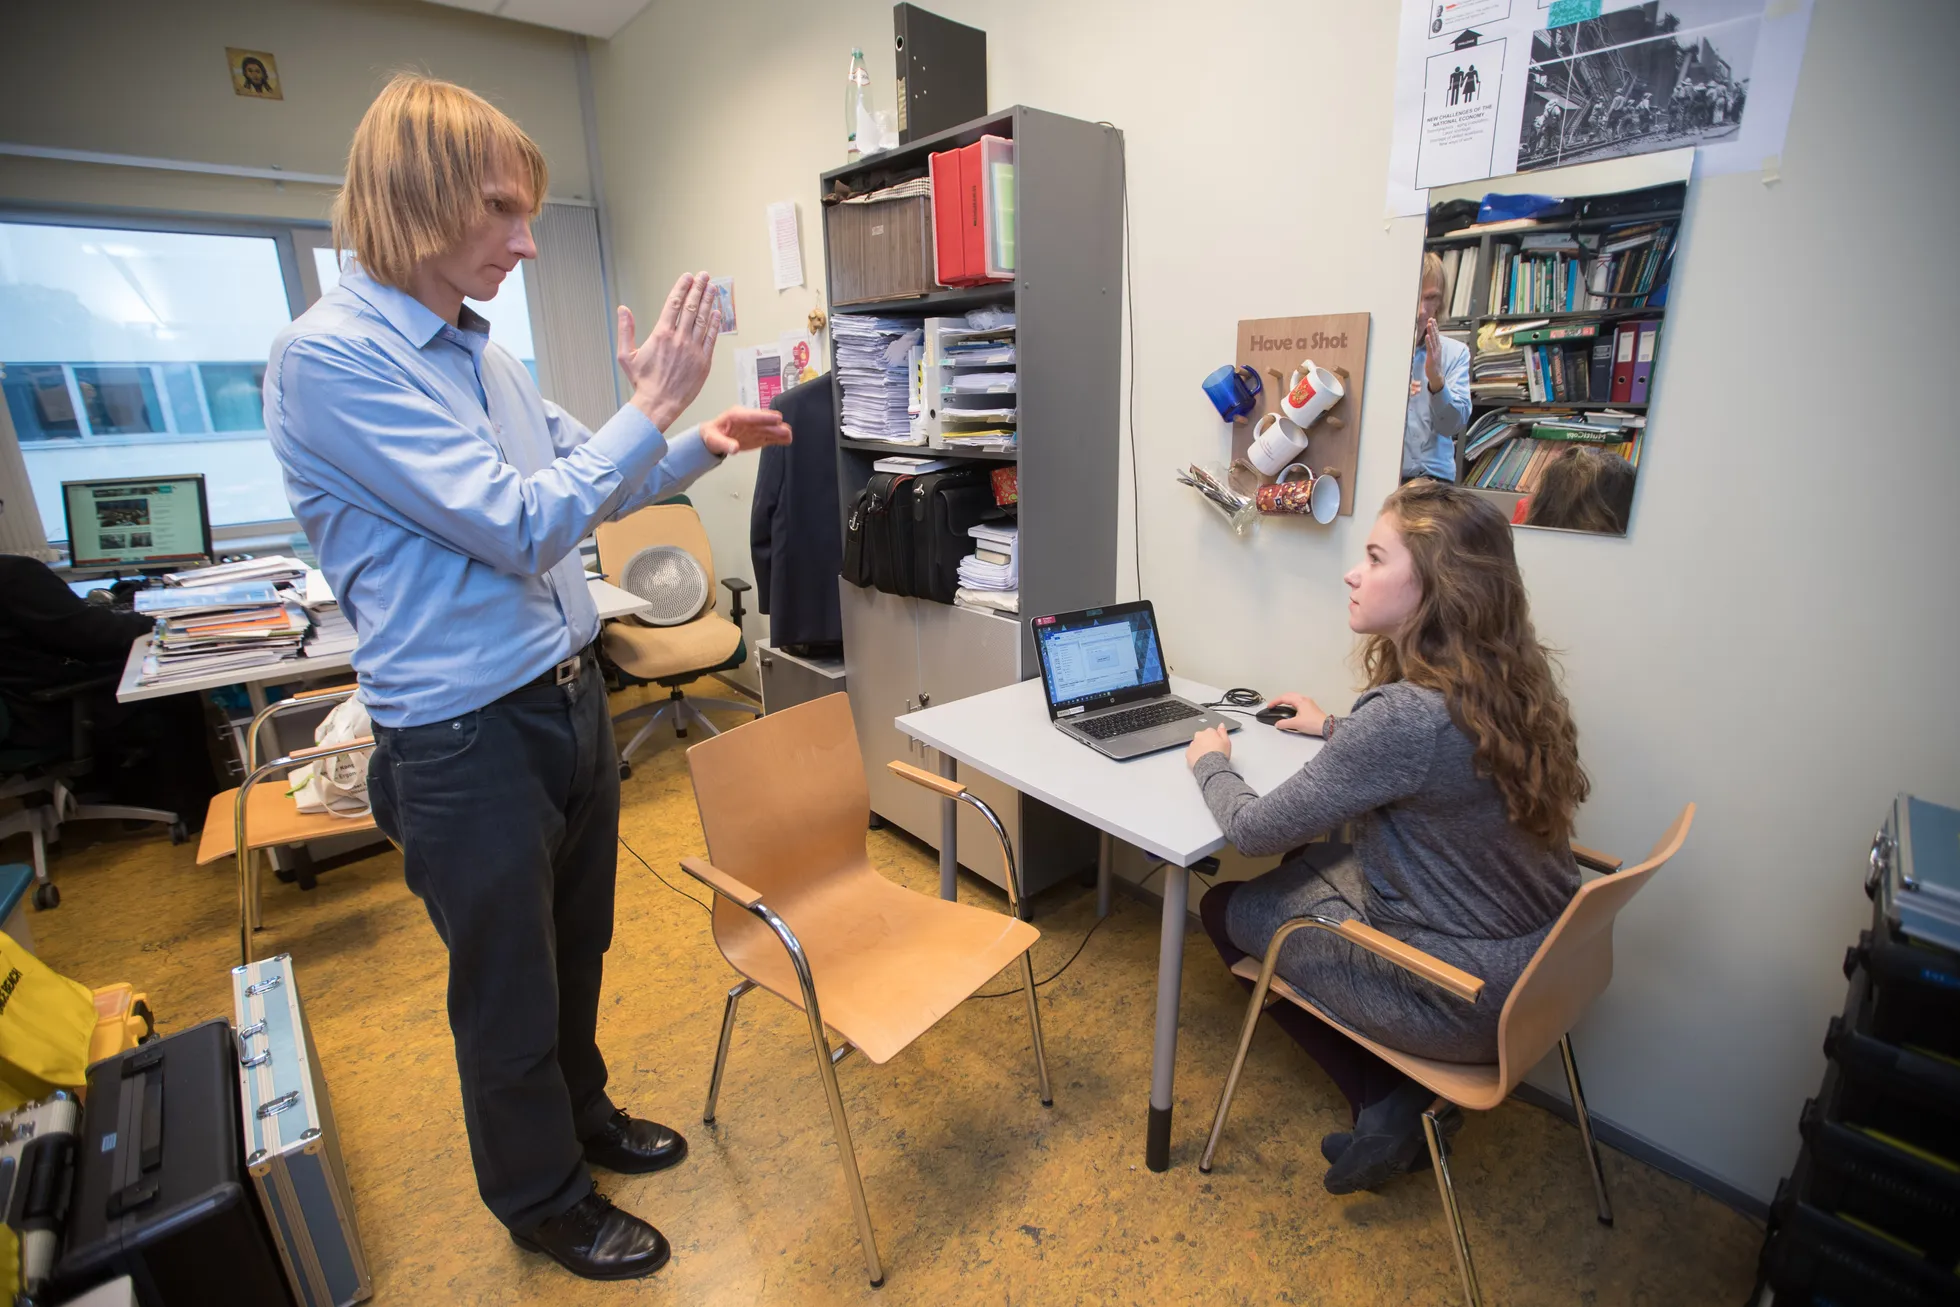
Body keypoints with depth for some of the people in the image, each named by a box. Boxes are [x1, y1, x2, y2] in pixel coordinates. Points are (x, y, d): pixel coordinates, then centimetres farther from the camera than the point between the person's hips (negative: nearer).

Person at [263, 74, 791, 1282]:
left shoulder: (480, 349, 8)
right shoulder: (329, 356, -17)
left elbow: (586, 484, 18)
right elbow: (519, 522, -24)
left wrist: (701, 444, 4)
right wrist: (655, 405, -19)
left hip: (570, 699, 8)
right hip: (469, 738, -7)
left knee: (576, 949, 25)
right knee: (508, 990, 14)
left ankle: (581, 1114, 50)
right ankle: (543, 1200, 40)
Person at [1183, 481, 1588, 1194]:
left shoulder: (1404, 714, -30)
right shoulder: (1508, 683, -4)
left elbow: (1253, 829, -19)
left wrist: (1211, 761, -1)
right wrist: (1336, 729, 24)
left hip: (1462, 1002, -8)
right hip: (1539, 968, 8)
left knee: (1227, 908, 9)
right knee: (1310, 866, 23)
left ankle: (1390, 1101, 12)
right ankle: (1402, 1103, 20)